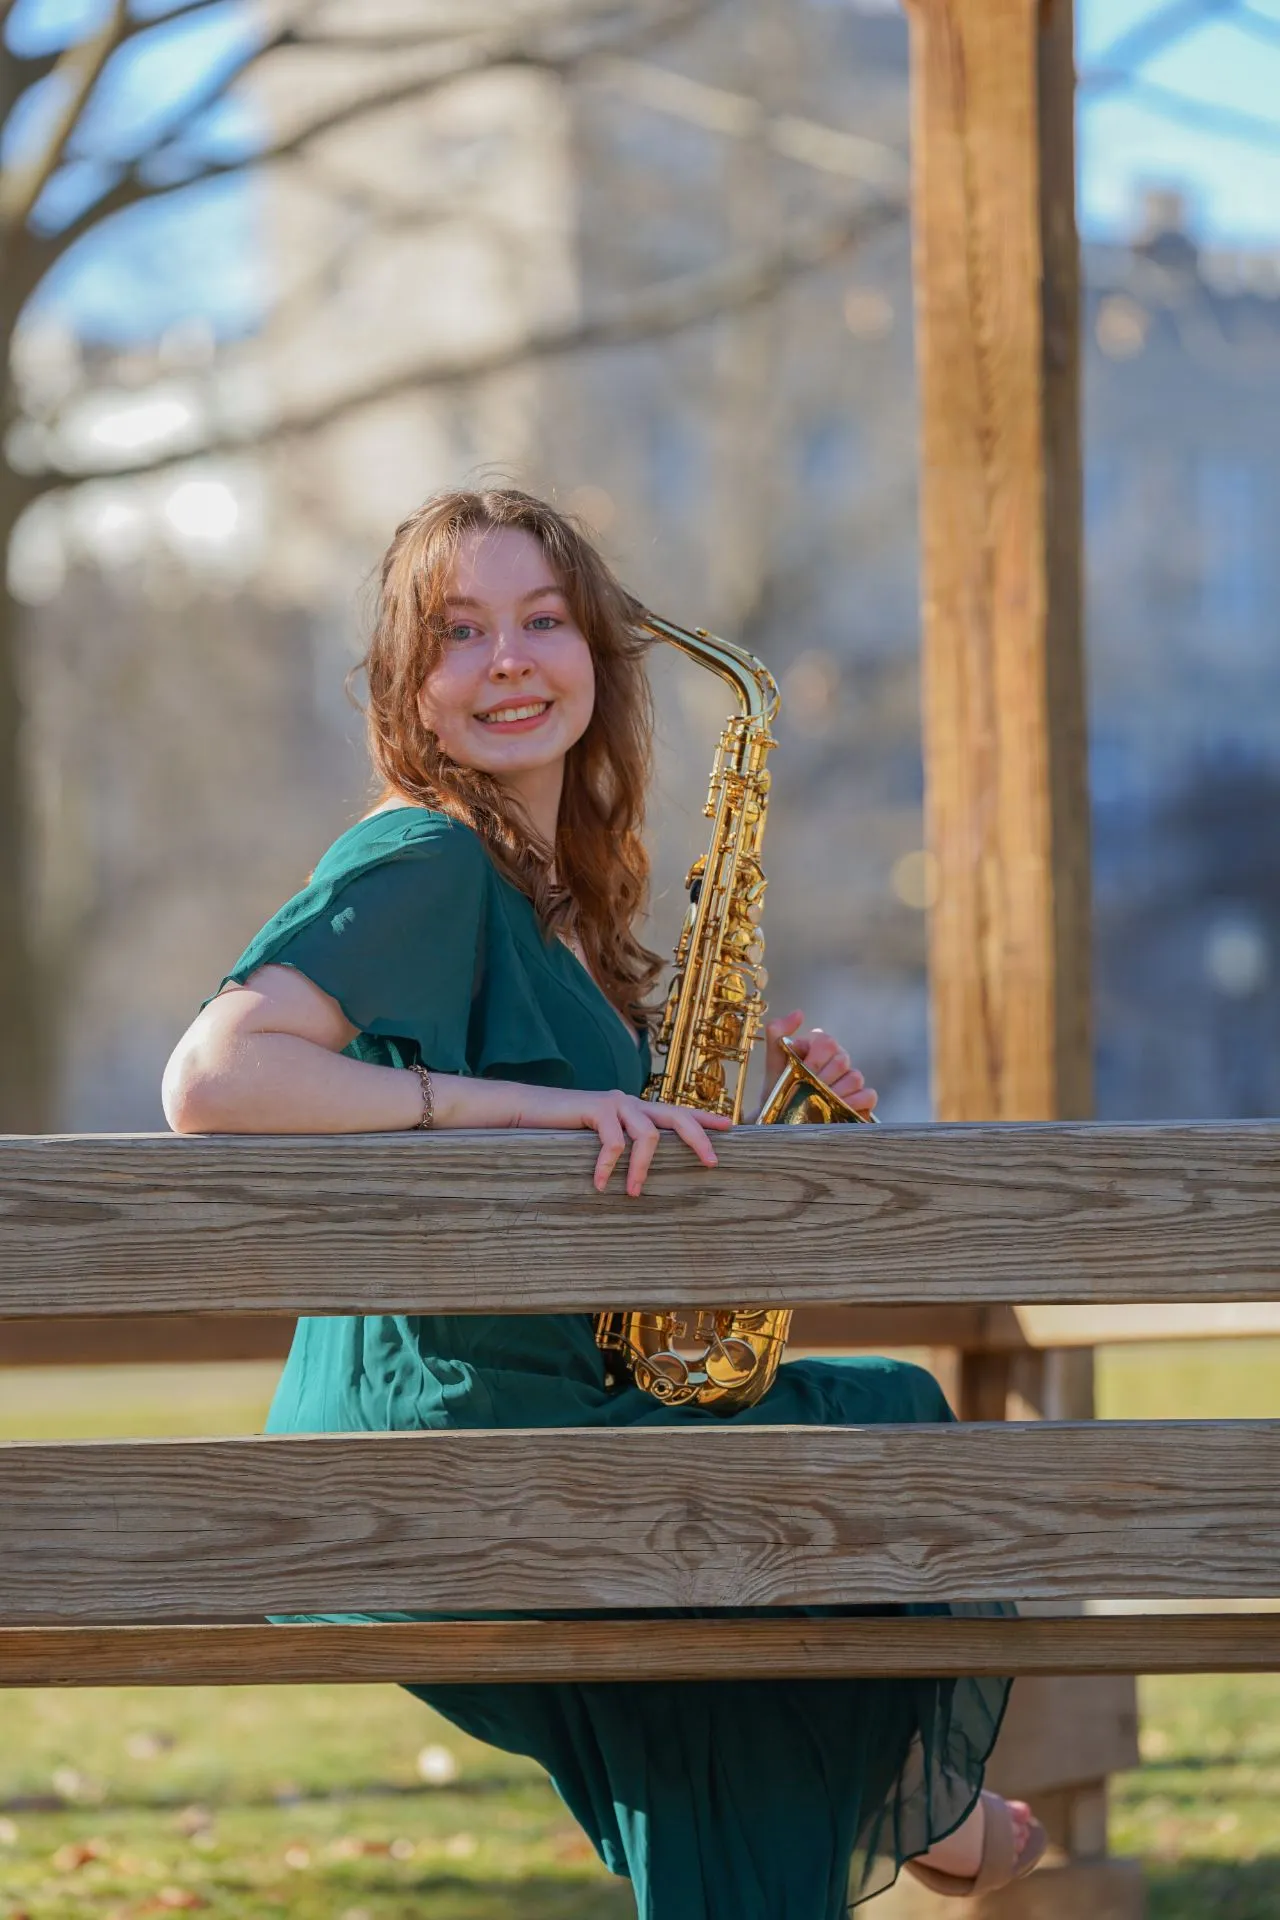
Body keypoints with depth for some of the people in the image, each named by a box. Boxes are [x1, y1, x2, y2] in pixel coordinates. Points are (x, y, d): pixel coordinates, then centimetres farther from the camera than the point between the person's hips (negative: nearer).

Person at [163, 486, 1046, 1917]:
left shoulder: (556, 891, 16)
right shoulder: (423, 863, -14)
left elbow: (613, 1178, 19)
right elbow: (210, 1080, -28)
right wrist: (529, 1103, -26)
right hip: (447, 1437, -9)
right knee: (891, 1429, 6)